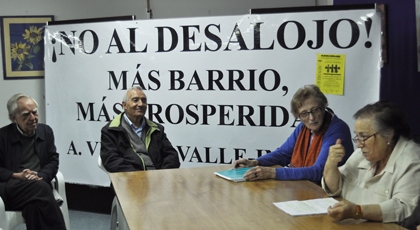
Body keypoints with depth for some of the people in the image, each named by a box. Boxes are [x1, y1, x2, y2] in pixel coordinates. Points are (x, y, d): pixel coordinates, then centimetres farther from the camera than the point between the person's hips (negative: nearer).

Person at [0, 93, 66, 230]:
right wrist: (17, 176, -15)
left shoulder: (46, 131, 15)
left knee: (35, 204, -34)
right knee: (40, 188, -34)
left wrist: (40, 177, -10)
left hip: (39, 184, 3)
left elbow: (53, 161, 10)